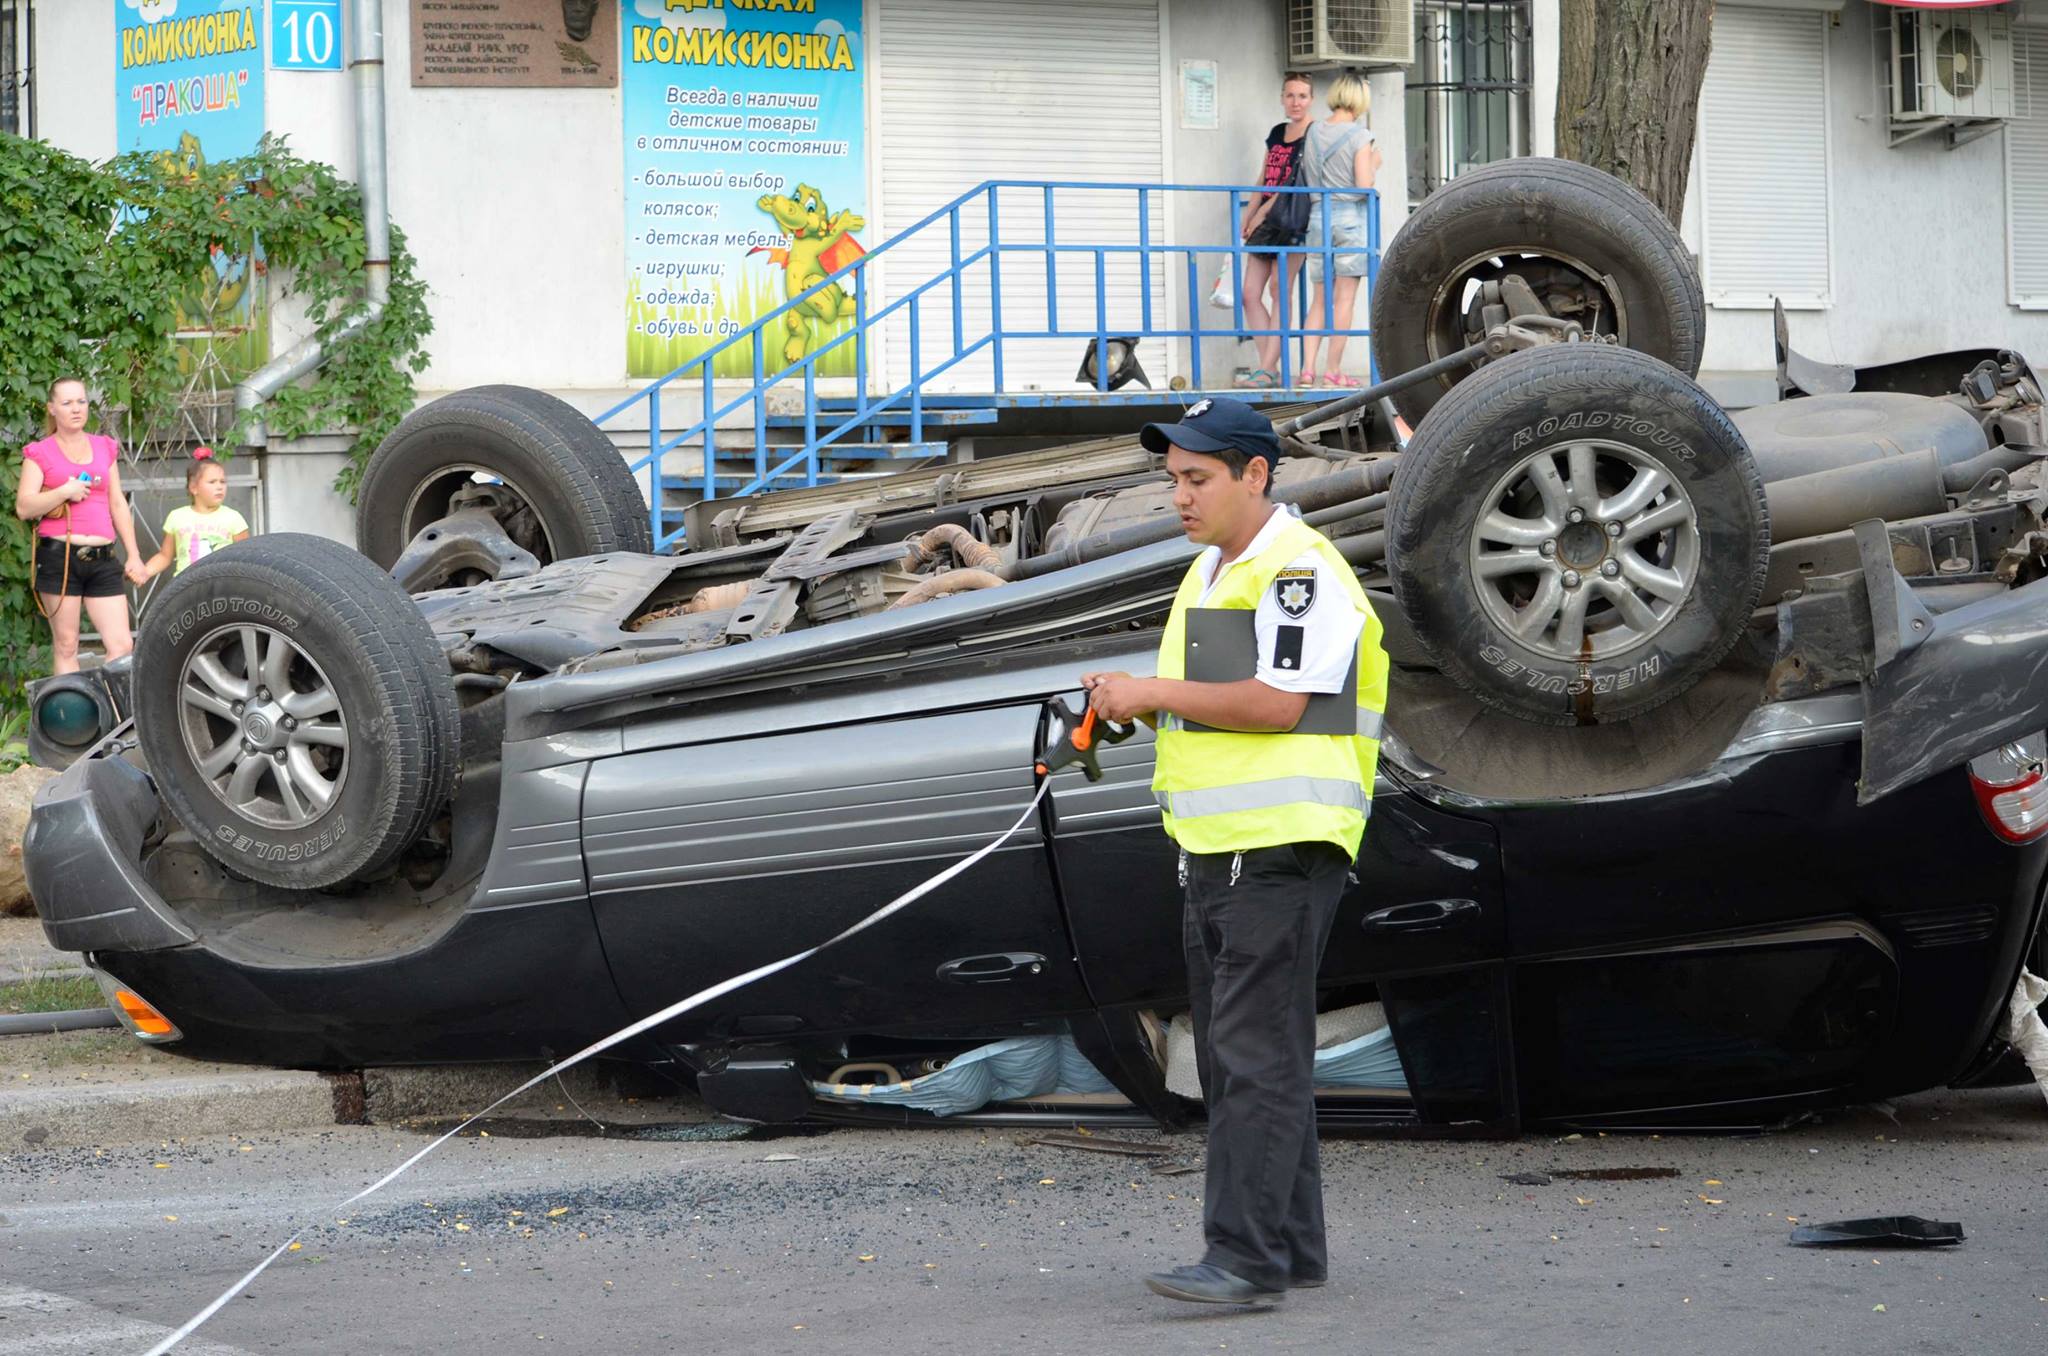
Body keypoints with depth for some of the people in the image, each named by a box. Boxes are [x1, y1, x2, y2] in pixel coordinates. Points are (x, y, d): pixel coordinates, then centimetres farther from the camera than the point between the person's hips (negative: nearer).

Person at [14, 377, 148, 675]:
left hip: (102, 559, 4)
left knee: (122, 645, -6)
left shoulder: (104, 447, 17)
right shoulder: (40, 453, 4)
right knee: (65, 646, -1)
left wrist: (134, 555, 16)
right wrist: (64, 492, -15)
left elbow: (118, 504, 20)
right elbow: (23, 507, -4)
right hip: (59, 557, -4)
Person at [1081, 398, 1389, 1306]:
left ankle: (1246, 1258, -15)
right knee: (1234, 1060, 12)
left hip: (1283, 850, -10)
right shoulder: (1210, 572, 19)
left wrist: (1154, 692, -16)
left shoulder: (1301, 571, -12)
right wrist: (1131, 706, 8)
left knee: (1256, 1059, -13)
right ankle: (1292, 1248, 19)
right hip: (1215, 850, 10)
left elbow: (1277, 703, -22)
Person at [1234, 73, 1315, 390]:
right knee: (1250, 294, 0)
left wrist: (1264, 211, -13)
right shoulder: (1276, 134, 17)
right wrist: (1247, 217, 11)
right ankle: (1267, 366, 3)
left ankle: (1268, 370, -11)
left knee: (1280, 292, -9)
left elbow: (1300, 180, -12)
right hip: (1265, 221, 7)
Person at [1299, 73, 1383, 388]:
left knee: (1320, 298, 10)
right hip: (1351, 217, -5)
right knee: (1344, 297, 1)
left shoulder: (1313, 132, 7)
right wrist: (1375, 165, 4)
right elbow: (1364, 188, -13)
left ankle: (1307, 367, -1)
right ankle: (1333, 370, 1)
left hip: (1318, 216, 5)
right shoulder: (1359, 136, -9)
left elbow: (1305, 179, 13)